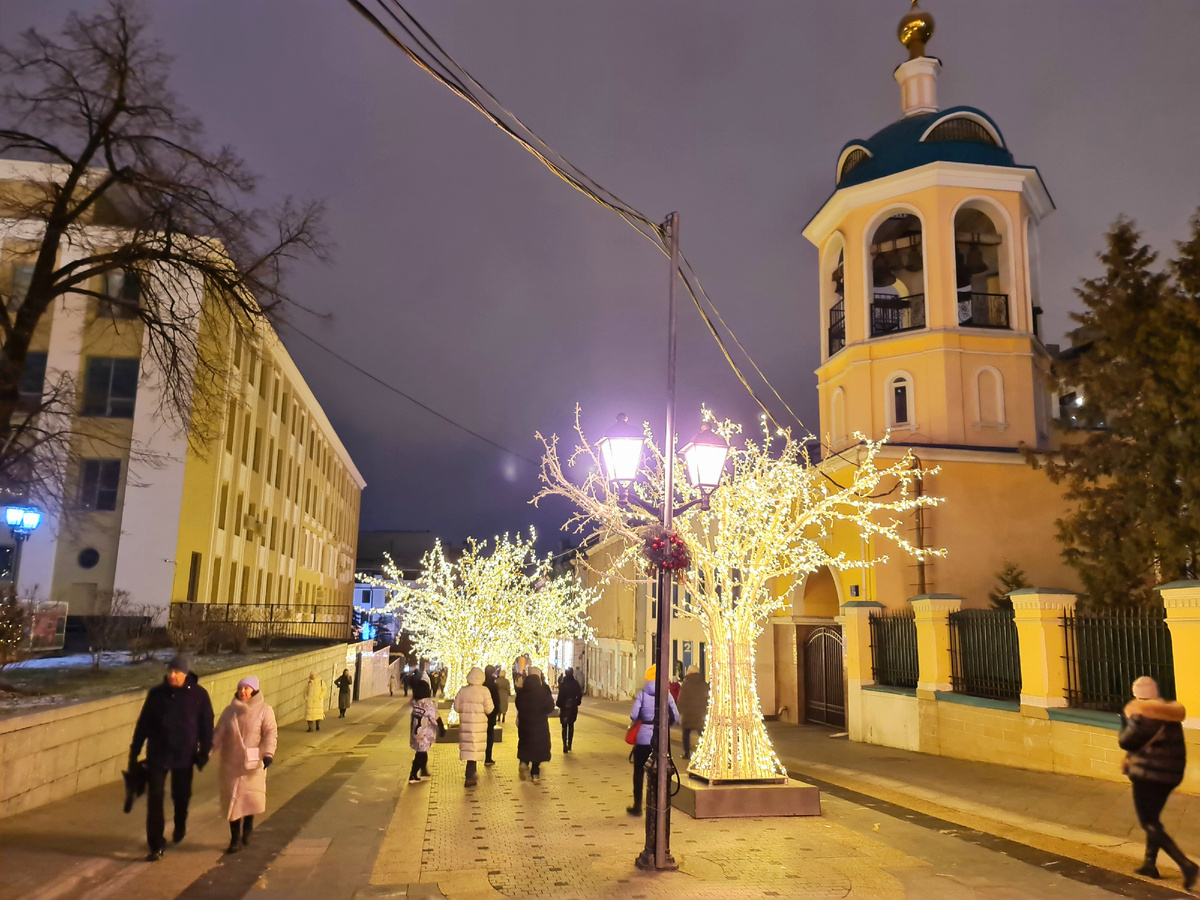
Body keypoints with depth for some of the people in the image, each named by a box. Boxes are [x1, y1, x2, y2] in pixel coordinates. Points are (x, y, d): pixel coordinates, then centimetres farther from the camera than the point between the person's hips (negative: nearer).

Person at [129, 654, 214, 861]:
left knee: (181, 796, 15)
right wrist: (134, 752, 4)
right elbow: (143, 723, 3)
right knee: (154, 799, -4)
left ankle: (180, 827, 44)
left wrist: (204, 752, -2)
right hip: (157, 755, 0)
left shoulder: (199, 695, -7)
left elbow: (206, 726, -1)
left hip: (184, 756, 0)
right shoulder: (156, 693, -3)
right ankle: (156, 845, 4)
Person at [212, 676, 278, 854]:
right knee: (232, 799, 2)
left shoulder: (264, 710, -5)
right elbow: (219, 733, 6)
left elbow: (271, 734, -10)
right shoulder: (230, 710, 5)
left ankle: (247, 829, 33)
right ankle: (235, 839, 8)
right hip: (231, 763, 2)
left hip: (253, 762, -2)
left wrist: (268, 754, -21)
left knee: (251, 796, 7)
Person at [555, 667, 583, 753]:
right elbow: (580, 695, -3)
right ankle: (569, 745, 20)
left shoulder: (562, 684, -12)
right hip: (573, 707, 3)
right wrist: (577, 703, 9)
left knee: (564, 726, 4)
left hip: (564, 707, -3)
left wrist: (558, 704, -1)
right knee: (571, 725, 17)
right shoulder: (575, 684, -4)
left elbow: (560, 696, -13)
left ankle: (565, 746, -7)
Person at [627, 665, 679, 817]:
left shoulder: (642, 693, -5)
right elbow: (676, 716, -3)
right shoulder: (666, 693, -1)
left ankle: (637, 806, 17)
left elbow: (633, 716, -12)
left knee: (639, 771, 12)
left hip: (644, 736, -1)